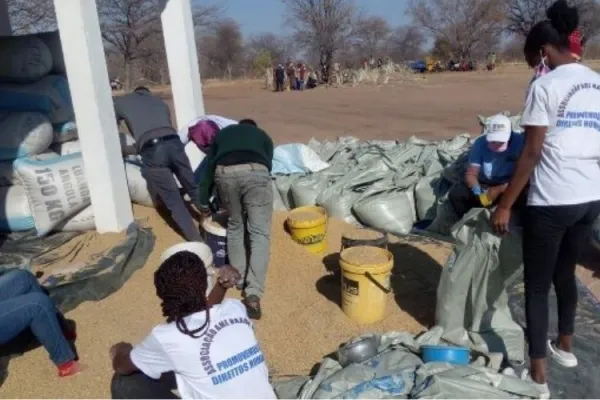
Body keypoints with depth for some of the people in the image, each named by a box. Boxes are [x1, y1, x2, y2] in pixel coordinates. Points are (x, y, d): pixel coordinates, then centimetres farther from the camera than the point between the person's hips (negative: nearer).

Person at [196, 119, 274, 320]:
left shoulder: (222, 133, 38)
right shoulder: (263, 136, 36)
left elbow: (209, 168, 37)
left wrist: (204, 202, 47)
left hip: (225, 174, 2)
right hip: (256, 173, -1)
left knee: (234, 227, 24)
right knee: (260, 233, 3)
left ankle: (239, 278, 29)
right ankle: (253, 294, -6)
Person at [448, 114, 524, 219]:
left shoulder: (519, 142, -19)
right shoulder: (480, 143, -9)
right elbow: (471, 174, -9)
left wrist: (501, 189, -33)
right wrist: (478, 191, -29)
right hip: (484, 186, 2)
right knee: (455, 194, -23)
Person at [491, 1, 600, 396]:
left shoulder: (545, 85, -11)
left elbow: (532, 152, -16)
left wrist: (505, 205, -11)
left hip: (551, 202, -7)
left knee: (537, 286, 7)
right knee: (566, 272, 26)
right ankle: (565, 345, 44)